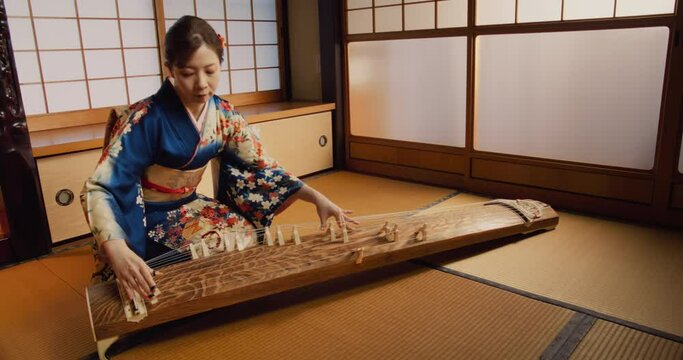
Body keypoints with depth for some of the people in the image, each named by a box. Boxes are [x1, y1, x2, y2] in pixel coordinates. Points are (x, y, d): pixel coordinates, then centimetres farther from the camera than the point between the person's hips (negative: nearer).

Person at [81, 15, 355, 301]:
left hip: (187, 209, 5)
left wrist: (316, 198, -16)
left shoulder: (223, 116, -8)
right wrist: (117, 250, -46)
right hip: (143, 221, -5)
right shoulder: (146, 118, -25)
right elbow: (98, 188, -27)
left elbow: (262, 167, -3)